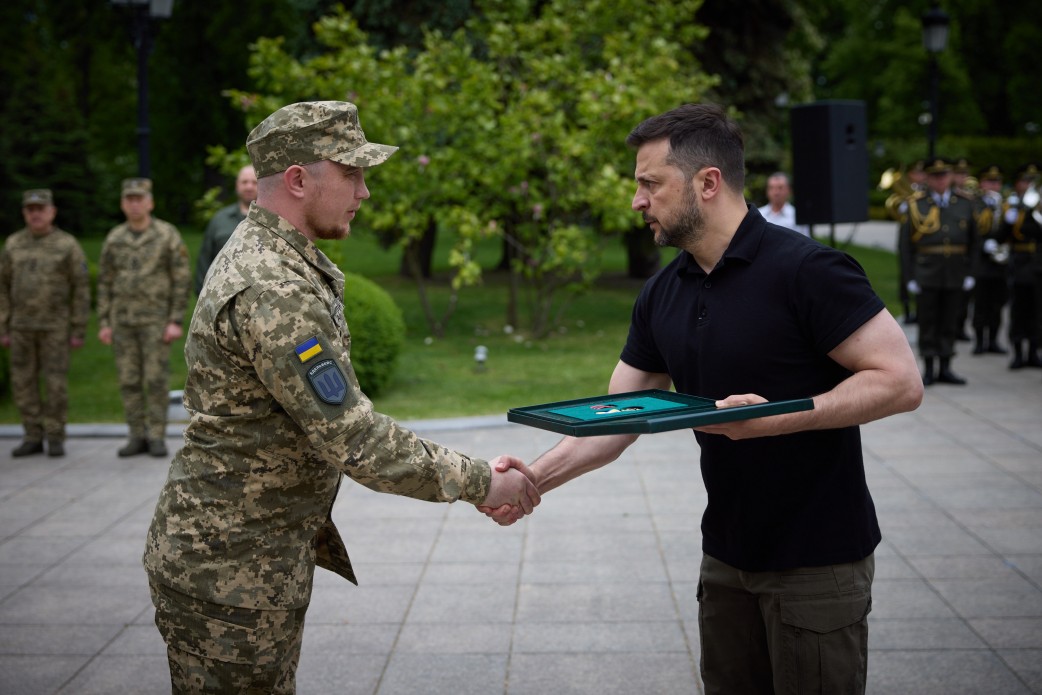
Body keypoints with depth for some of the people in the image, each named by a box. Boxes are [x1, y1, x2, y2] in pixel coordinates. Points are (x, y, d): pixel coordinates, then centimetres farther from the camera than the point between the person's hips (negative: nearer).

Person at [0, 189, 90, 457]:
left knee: (56, 384, -4)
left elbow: (81, 289, -5)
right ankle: (33, 438, 13)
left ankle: (55, 439, 7)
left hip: (55, 325, -3)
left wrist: (79, 332, -9)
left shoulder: (68, 245, -7)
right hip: (22, 325, 4)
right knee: (23, 384, 3)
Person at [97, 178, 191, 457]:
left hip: (156, 320, -4)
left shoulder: (168, 235, -6)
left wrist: (176, 322, -13)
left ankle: (157, 438, 2)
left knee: (156, 379, -5)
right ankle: (138, 437, 11)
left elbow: (182, 280, -7)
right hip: (123, 320, 4)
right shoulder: (114, 239, 6)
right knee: (129, 381, 4)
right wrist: (103, 323, 4)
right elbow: (105, 283, 10)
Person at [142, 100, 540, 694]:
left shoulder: (266, 256, 10)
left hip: (270, 550, 10)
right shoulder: (271, 292, -25)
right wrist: (479, 482, -17)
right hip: (229, 570, -10)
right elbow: (354, 440, -27)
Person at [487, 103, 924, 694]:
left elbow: (901, 382, -20)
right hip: (728, 553, 7)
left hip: (818, 558, -7)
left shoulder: (804, 269, -18)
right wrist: (534, 479, -8)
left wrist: (775, 417, -27)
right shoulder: (663, 296, 4)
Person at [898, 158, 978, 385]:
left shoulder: (965, 204, 8)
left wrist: (970, 271, 6)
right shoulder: (916, 204, 0)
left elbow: (973, 240, 13)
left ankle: (945, 368, 14)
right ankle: (928, 369, 7)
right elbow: (905, 243, 0)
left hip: (955, 272, 2)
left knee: (950, 321, 7)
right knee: (928, 321, 1)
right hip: (926, 272, -2)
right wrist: (910, 274, -5)